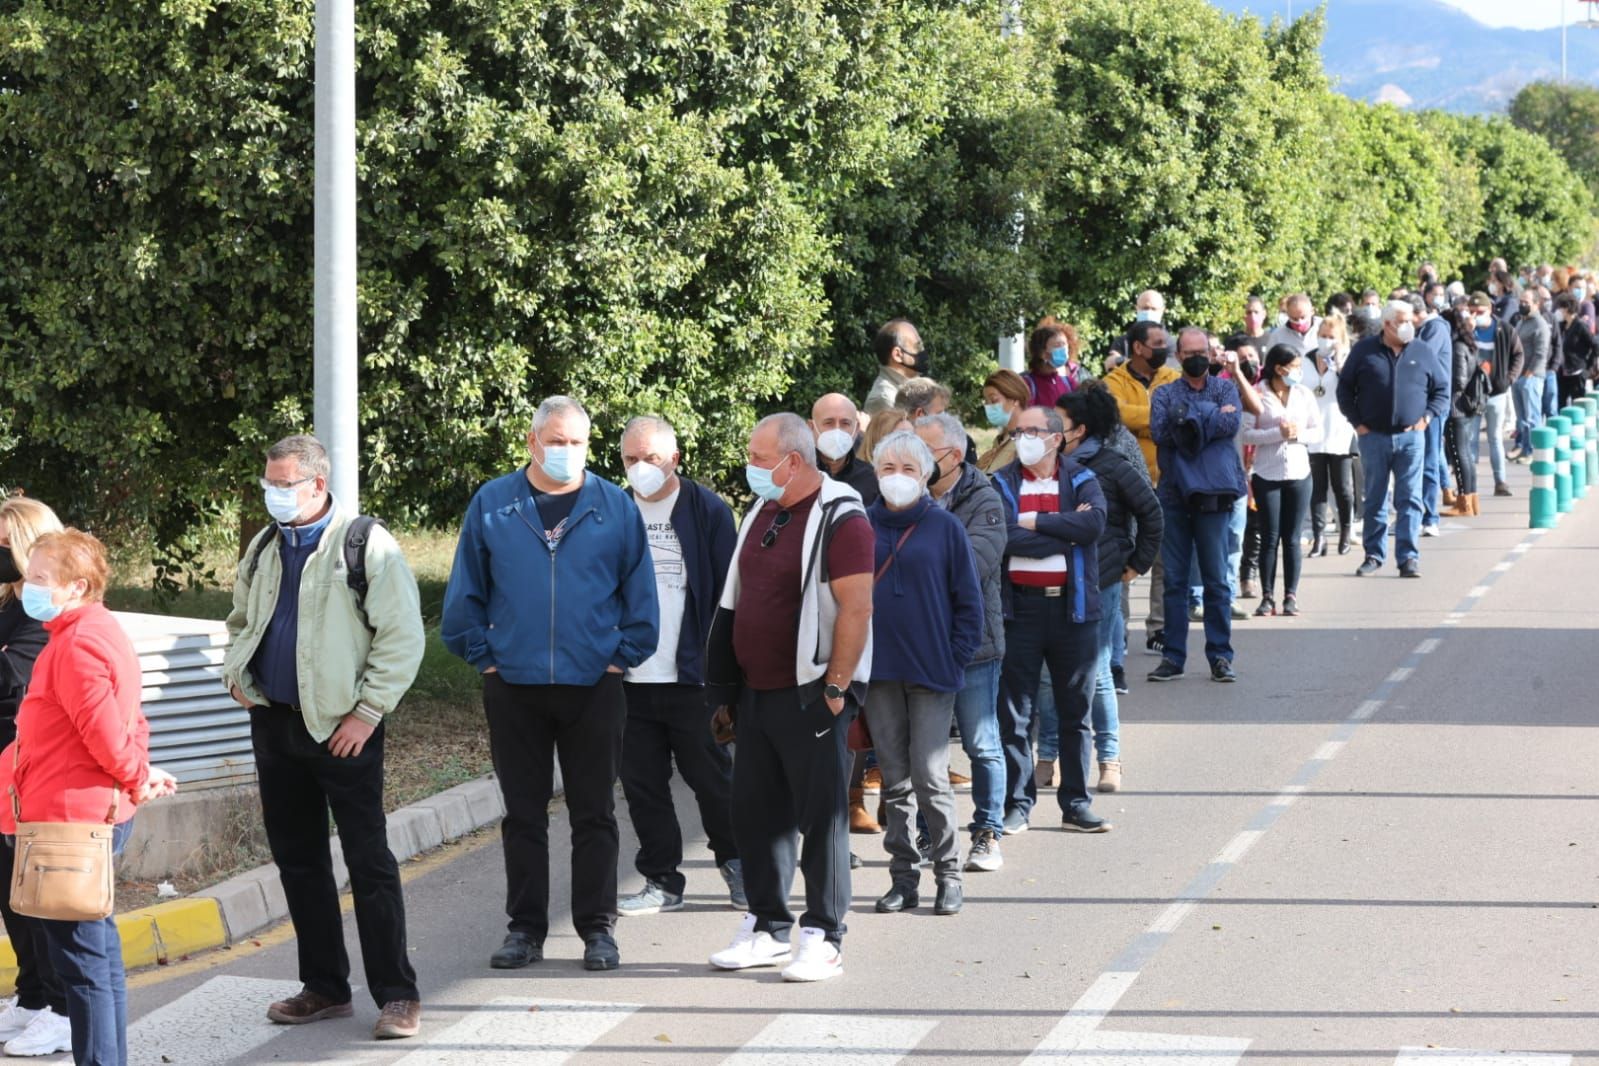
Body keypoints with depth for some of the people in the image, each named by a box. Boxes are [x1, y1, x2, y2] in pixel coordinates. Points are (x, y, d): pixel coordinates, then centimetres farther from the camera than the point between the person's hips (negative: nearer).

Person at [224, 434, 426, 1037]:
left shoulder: (367, 546, -10)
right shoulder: (264, 549, 11)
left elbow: (403, 638, -12)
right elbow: (241, 621, 27)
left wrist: (367, 713, -15)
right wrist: (236, 671, 8)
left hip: (342, 729, -7)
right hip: (275, 721, 7)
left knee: (368, 861, -4)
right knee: (297, 858, 12)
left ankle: (397, 996, 1)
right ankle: (325, 987, 22)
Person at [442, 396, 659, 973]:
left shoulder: (615, 507, 3)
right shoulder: (492, 504, 4)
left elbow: (640, 593, 7)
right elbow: (465, 593, 8)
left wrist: (622, 656, 0)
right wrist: (484, 656, 3)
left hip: (593, 686, -1)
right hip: (514, 687, 1)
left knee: (595, 814, 5)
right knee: (523, 814, 7)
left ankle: (597, 928, 12)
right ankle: (525, 928, 14)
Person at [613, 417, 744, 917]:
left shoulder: (708, 511, -3)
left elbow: (727, 592, -4)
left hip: (692, 676, -4)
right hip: (630, 678, 4)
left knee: (712, 777, 4)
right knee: (642, 784, 6)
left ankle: (736, 863, 23)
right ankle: (661, 881, 15)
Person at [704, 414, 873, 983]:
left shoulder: (839, 519, -13)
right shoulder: (762, 514, 13)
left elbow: (856, 607, -18)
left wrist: (835, 688, -20)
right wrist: (727, 684, 15)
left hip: (810, 695, -8)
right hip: (756, 694, 8)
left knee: (821, 817, -1)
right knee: (755, 813, 11)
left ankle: (822, 938, 5)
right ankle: (767, 929, 21)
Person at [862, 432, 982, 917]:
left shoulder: (945, 527, -1)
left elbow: (968, 599, 3)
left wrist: (958, 657, -5)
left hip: (932, 670, -3)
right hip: (878, 671, 3)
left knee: (931, 777, -5)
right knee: (894, 779, 8)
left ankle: (948, 876, 5)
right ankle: (903, 877, 14)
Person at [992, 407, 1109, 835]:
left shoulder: (1081, 481, 6)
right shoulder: (1002, 484, 4)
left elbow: (1095, 522, -15)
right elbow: (1007, 539, -13)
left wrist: (1037, 521, -13)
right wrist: (1066, 532, -11)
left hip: (1073, 606, 1)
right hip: (1020, 606, -1)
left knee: (1077, 711, 6)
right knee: (1015, 711, 1)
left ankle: (1076, 804, 14)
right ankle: (1017, 804, 7)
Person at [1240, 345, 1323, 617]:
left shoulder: (1304, 394, 6)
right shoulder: (1257, 394, -4)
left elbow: (1317, 431, 8)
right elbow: (1245, 433, -10)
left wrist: (1298, 434, -11)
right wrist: (1277, 434, -17)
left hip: (1298, 472, 2)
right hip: (1267, 474, -2)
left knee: (1292, 539, 4)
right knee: (1269, 538, 0)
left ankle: (1291, 596, 8)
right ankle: (1267, 597, 4)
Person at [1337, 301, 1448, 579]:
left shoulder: (1422, 353, 6)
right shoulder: (1364, 351, 3)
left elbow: (1441, 390, 13)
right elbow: (1345, 388, 9)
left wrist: (1427, 417, 0)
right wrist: (1357, 422, 1)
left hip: (1410, 437, 0)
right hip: (1374, 438, 0)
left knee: (1410, 499, -3)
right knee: (1374, 499, 7)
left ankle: (1408, 557, -1)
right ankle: (1374, 554, 17)